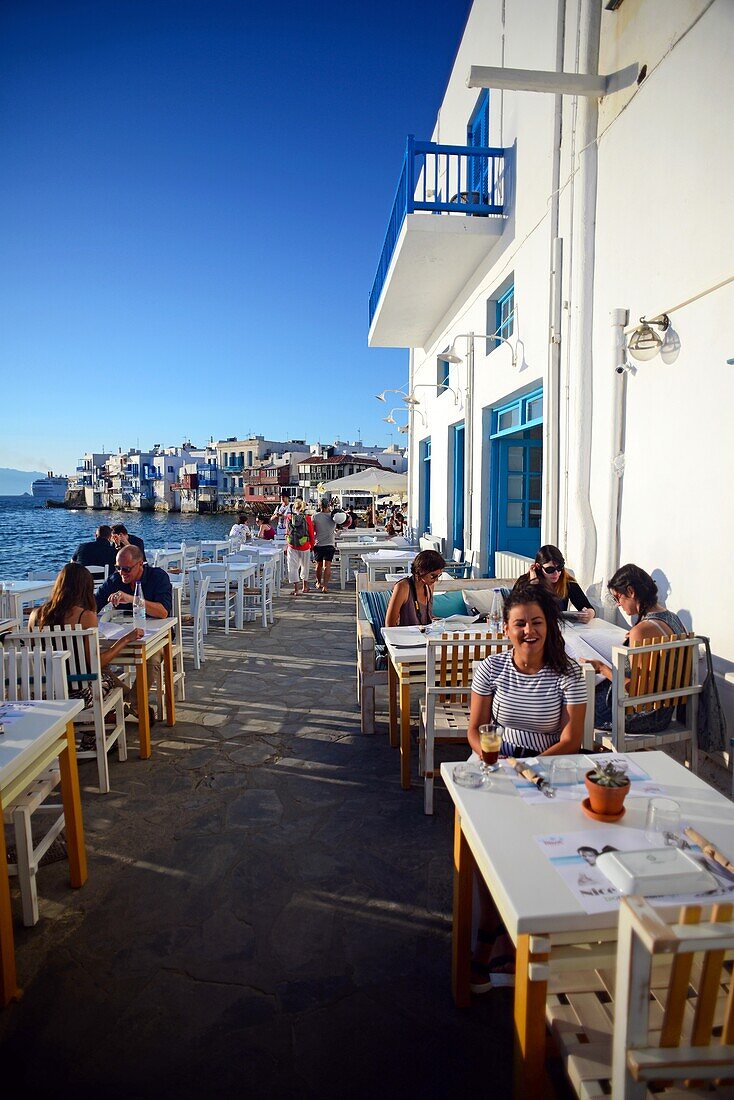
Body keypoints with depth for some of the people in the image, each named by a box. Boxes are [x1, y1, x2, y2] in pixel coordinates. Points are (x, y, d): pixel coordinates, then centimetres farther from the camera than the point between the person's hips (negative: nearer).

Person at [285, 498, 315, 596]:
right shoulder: (307, 518, -6)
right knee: (305, 566, 18)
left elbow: (287, 533, 8)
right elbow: (311, 534, -1)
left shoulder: (289, 517, -2)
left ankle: (296, 589, -1)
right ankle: (305, 586, 31)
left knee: (293, 567, 5)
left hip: (292, 547, 0)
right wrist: (312, 546, 14)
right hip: (305, 547, 0)